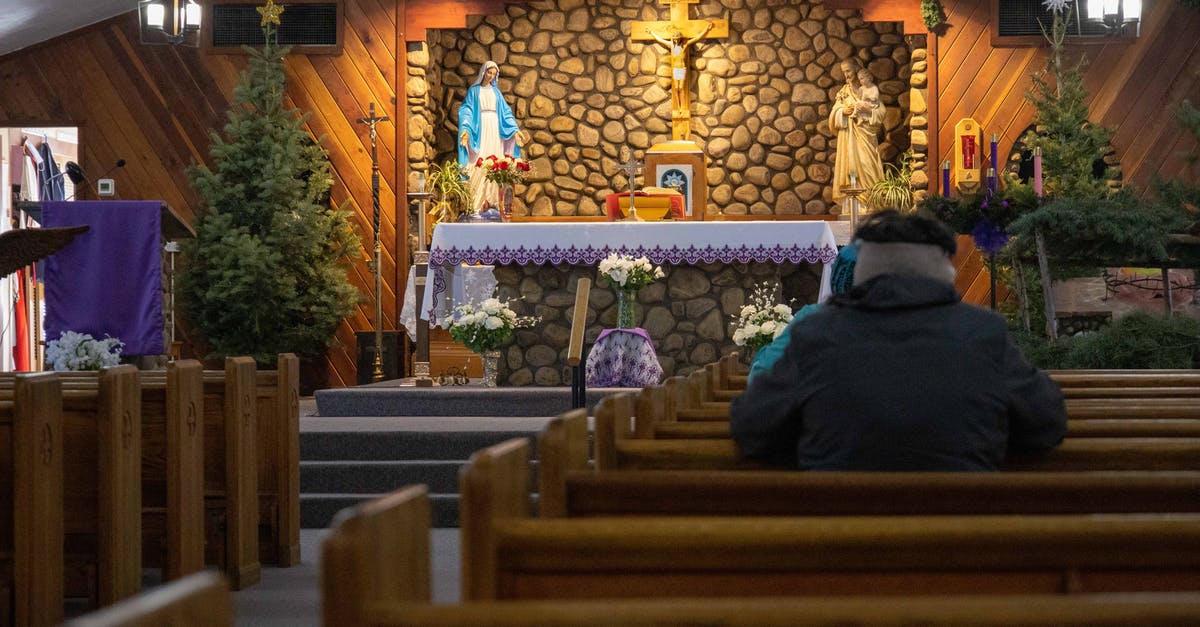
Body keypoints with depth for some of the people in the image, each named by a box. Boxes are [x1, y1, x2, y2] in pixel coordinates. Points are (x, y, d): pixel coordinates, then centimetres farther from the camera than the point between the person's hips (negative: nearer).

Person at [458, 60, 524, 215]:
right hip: (479, 130, -4)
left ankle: (492, 201, 1)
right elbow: (467, 111, -4)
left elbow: (506, 112, 14)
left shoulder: (496, 92, 15)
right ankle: (476, 204, -13)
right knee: (479, 165, -11)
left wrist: (515, 130, 3)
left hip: (495, 130, 4)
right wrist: (465, 129, -20)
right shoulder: (474, 90, 4)